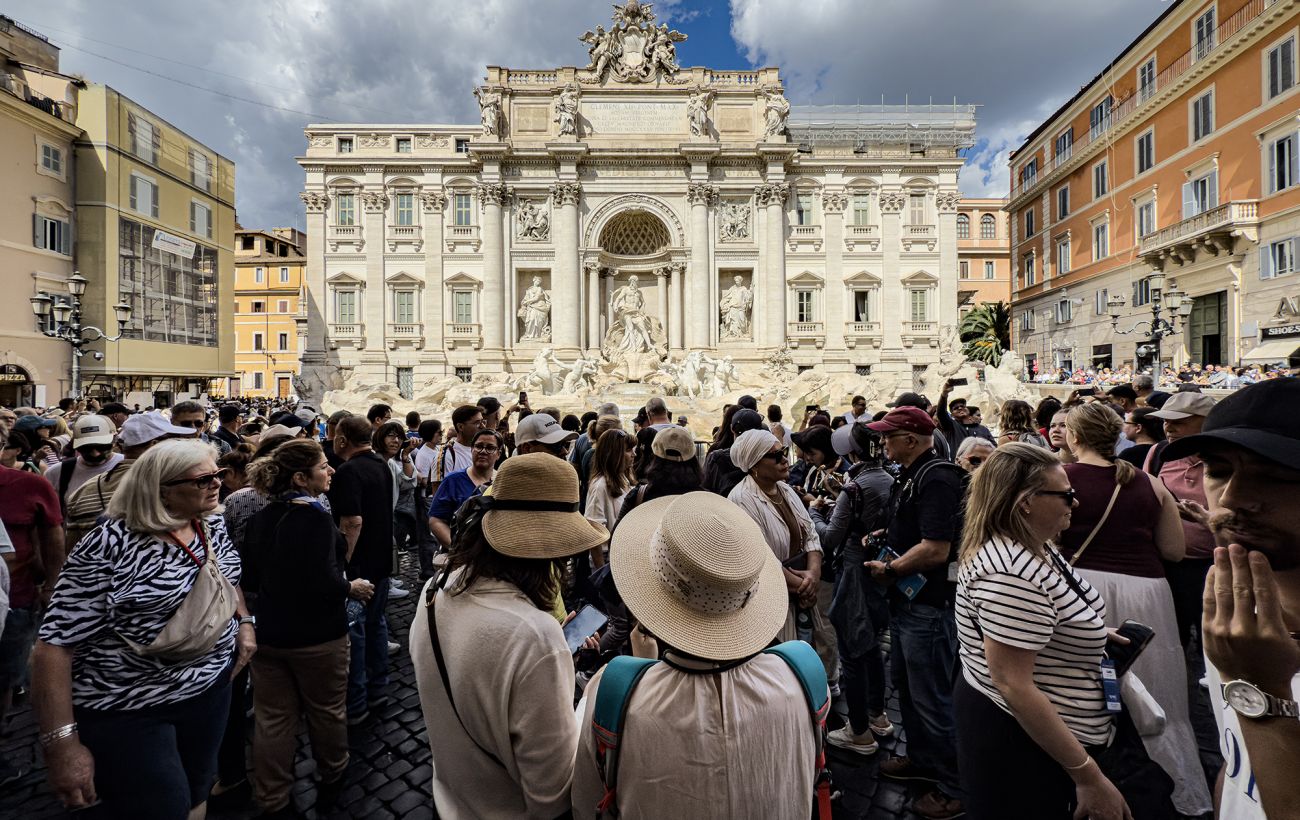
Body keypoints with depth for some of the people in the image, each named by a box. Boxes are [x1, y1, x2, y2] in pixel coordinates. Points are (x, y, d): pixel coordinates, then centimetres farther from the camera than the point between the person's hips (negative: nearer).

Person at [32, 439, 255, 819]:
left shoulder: (213, 525, -1)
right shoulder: (110, 545, -21)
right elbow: (56, 643, -18)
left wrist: (245, 622, 1)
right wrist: (62, 744, -20)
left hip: (212, 688, 6)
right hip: (127, 712, -5)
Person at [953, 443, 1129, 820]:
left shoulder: (1032, 548, 0)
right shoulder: (1010, 574, -32)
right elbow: (1013, 686, -30)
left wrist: (1091, 633, 11)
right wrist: (1088, 776, -23)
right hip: (1016, 739, -10)